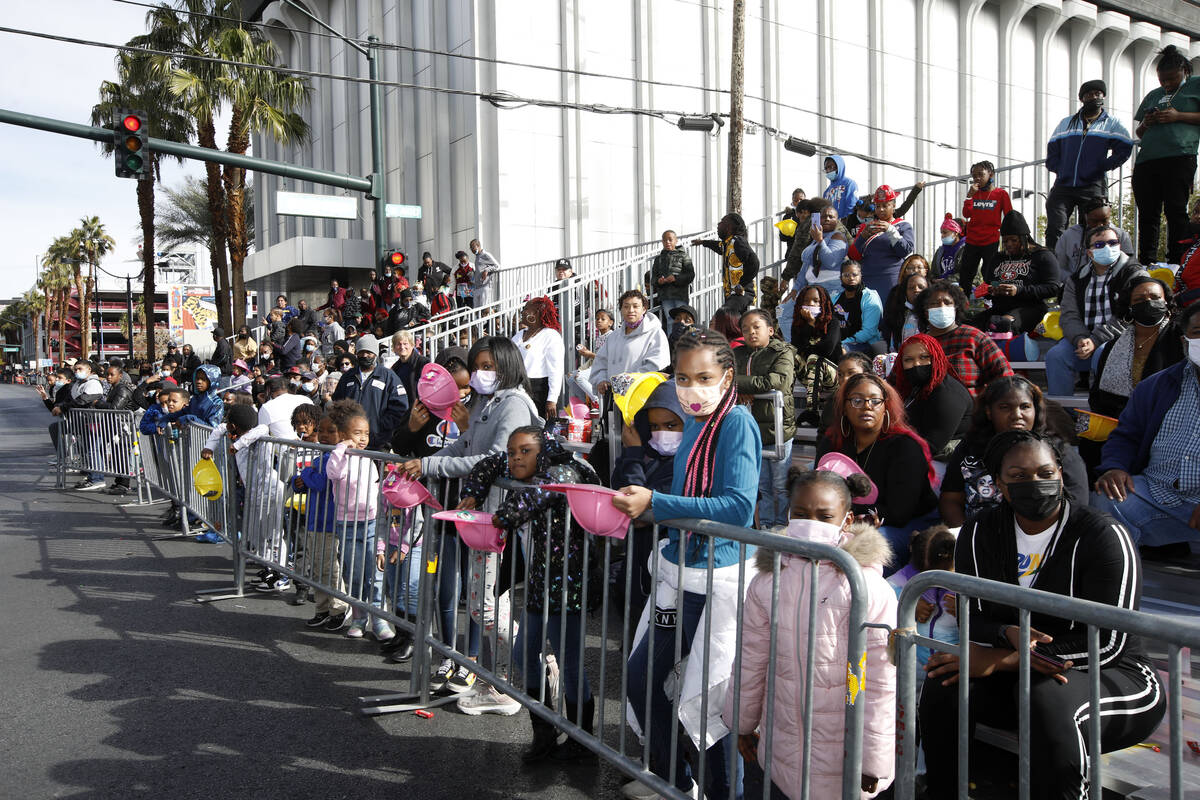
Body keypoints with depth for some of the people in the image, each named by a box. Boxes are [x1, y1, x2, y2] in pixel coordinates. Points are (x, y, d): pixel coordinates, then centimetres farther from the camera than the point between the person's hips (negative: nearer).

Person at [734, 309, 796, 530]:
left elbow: (780, 381, -20)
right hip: (751, 428, 4)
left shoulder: (782, 352, -4)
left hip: (777, 427, -4)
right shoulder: (738, 354, 12)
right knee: (761, 484, 14)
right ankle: (765, 525, 24)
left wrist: (740, 383, -19)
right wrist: (739, 392, -15)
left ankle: (781, 525, 18)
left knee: (781, 485, 5)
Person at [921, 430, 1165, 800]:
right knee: (944, 679, -22)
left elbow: (1107, 644, -19)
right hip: (1022, 674, 4)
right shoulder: (979, 534, 0)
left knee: (1048, 695, -37)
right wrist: (1009, 636, -25)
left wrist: (1000, 660, -25)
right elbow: (971, 621, 1)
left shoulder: (1103, 536, -15)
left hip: (1117, 679, -4)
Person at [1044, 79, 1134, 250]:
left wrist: (1102, 167, -4)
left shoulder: (1112, 123, 13)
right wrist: (1058, 169, 6)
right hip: (1063, 185, 2)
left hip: (1093, 187, -1)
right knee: (1054, 229, -13)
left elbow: (1125, 148, 4)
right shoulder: (1066, 122, 21)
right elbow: (1052, 148, 21)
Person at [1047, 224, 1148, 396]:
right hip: (1083, 338, 4)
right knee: (1055, 355, -22)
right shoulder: (1077, 279, 17)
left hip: (1118, 338, -4)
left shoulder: (1135, 274, 2)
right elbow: (1069, 316, 7)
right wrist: (1080, 339, -16)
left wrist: (1096, 340, -19)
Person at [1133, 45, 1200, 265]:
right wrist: (1145, 124, 7)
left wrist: (1178, 116, -8)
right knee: (1147, 214, 1)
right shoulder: (1153, 95, 26)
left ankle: (1176, 263, -10)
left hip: (1179, 157, -5)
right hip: (1146, 159, 5)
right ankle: (1146, 264, 3)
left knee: (1176, 211, -10)